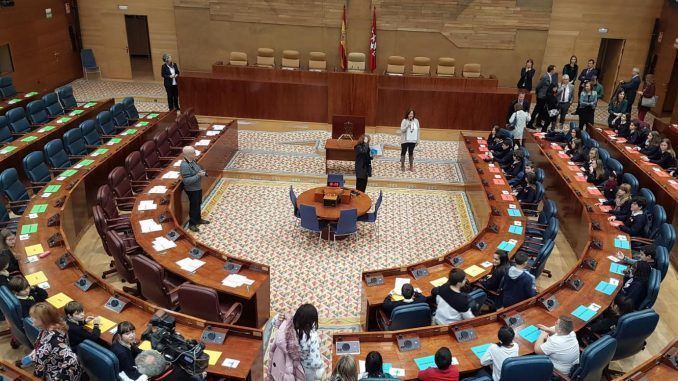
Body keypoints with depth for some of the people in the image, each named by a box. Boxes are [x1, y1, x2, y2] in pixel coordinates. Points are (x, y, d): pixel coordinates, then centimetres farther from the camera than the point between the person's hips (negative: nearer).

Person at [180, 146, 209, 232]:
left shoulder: (193, 160, -2)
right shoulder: (184, 165, -30)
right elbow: (187, 181, -32)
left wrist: (202, 172, -5)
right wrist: (198, 175, -29)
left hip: (198, 187, 9)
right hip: (192, 190, -9)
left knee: (198, 204, 24)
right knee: (194, 206, 7)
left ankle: (198, 219, 43)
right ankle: (192, 224, 24)